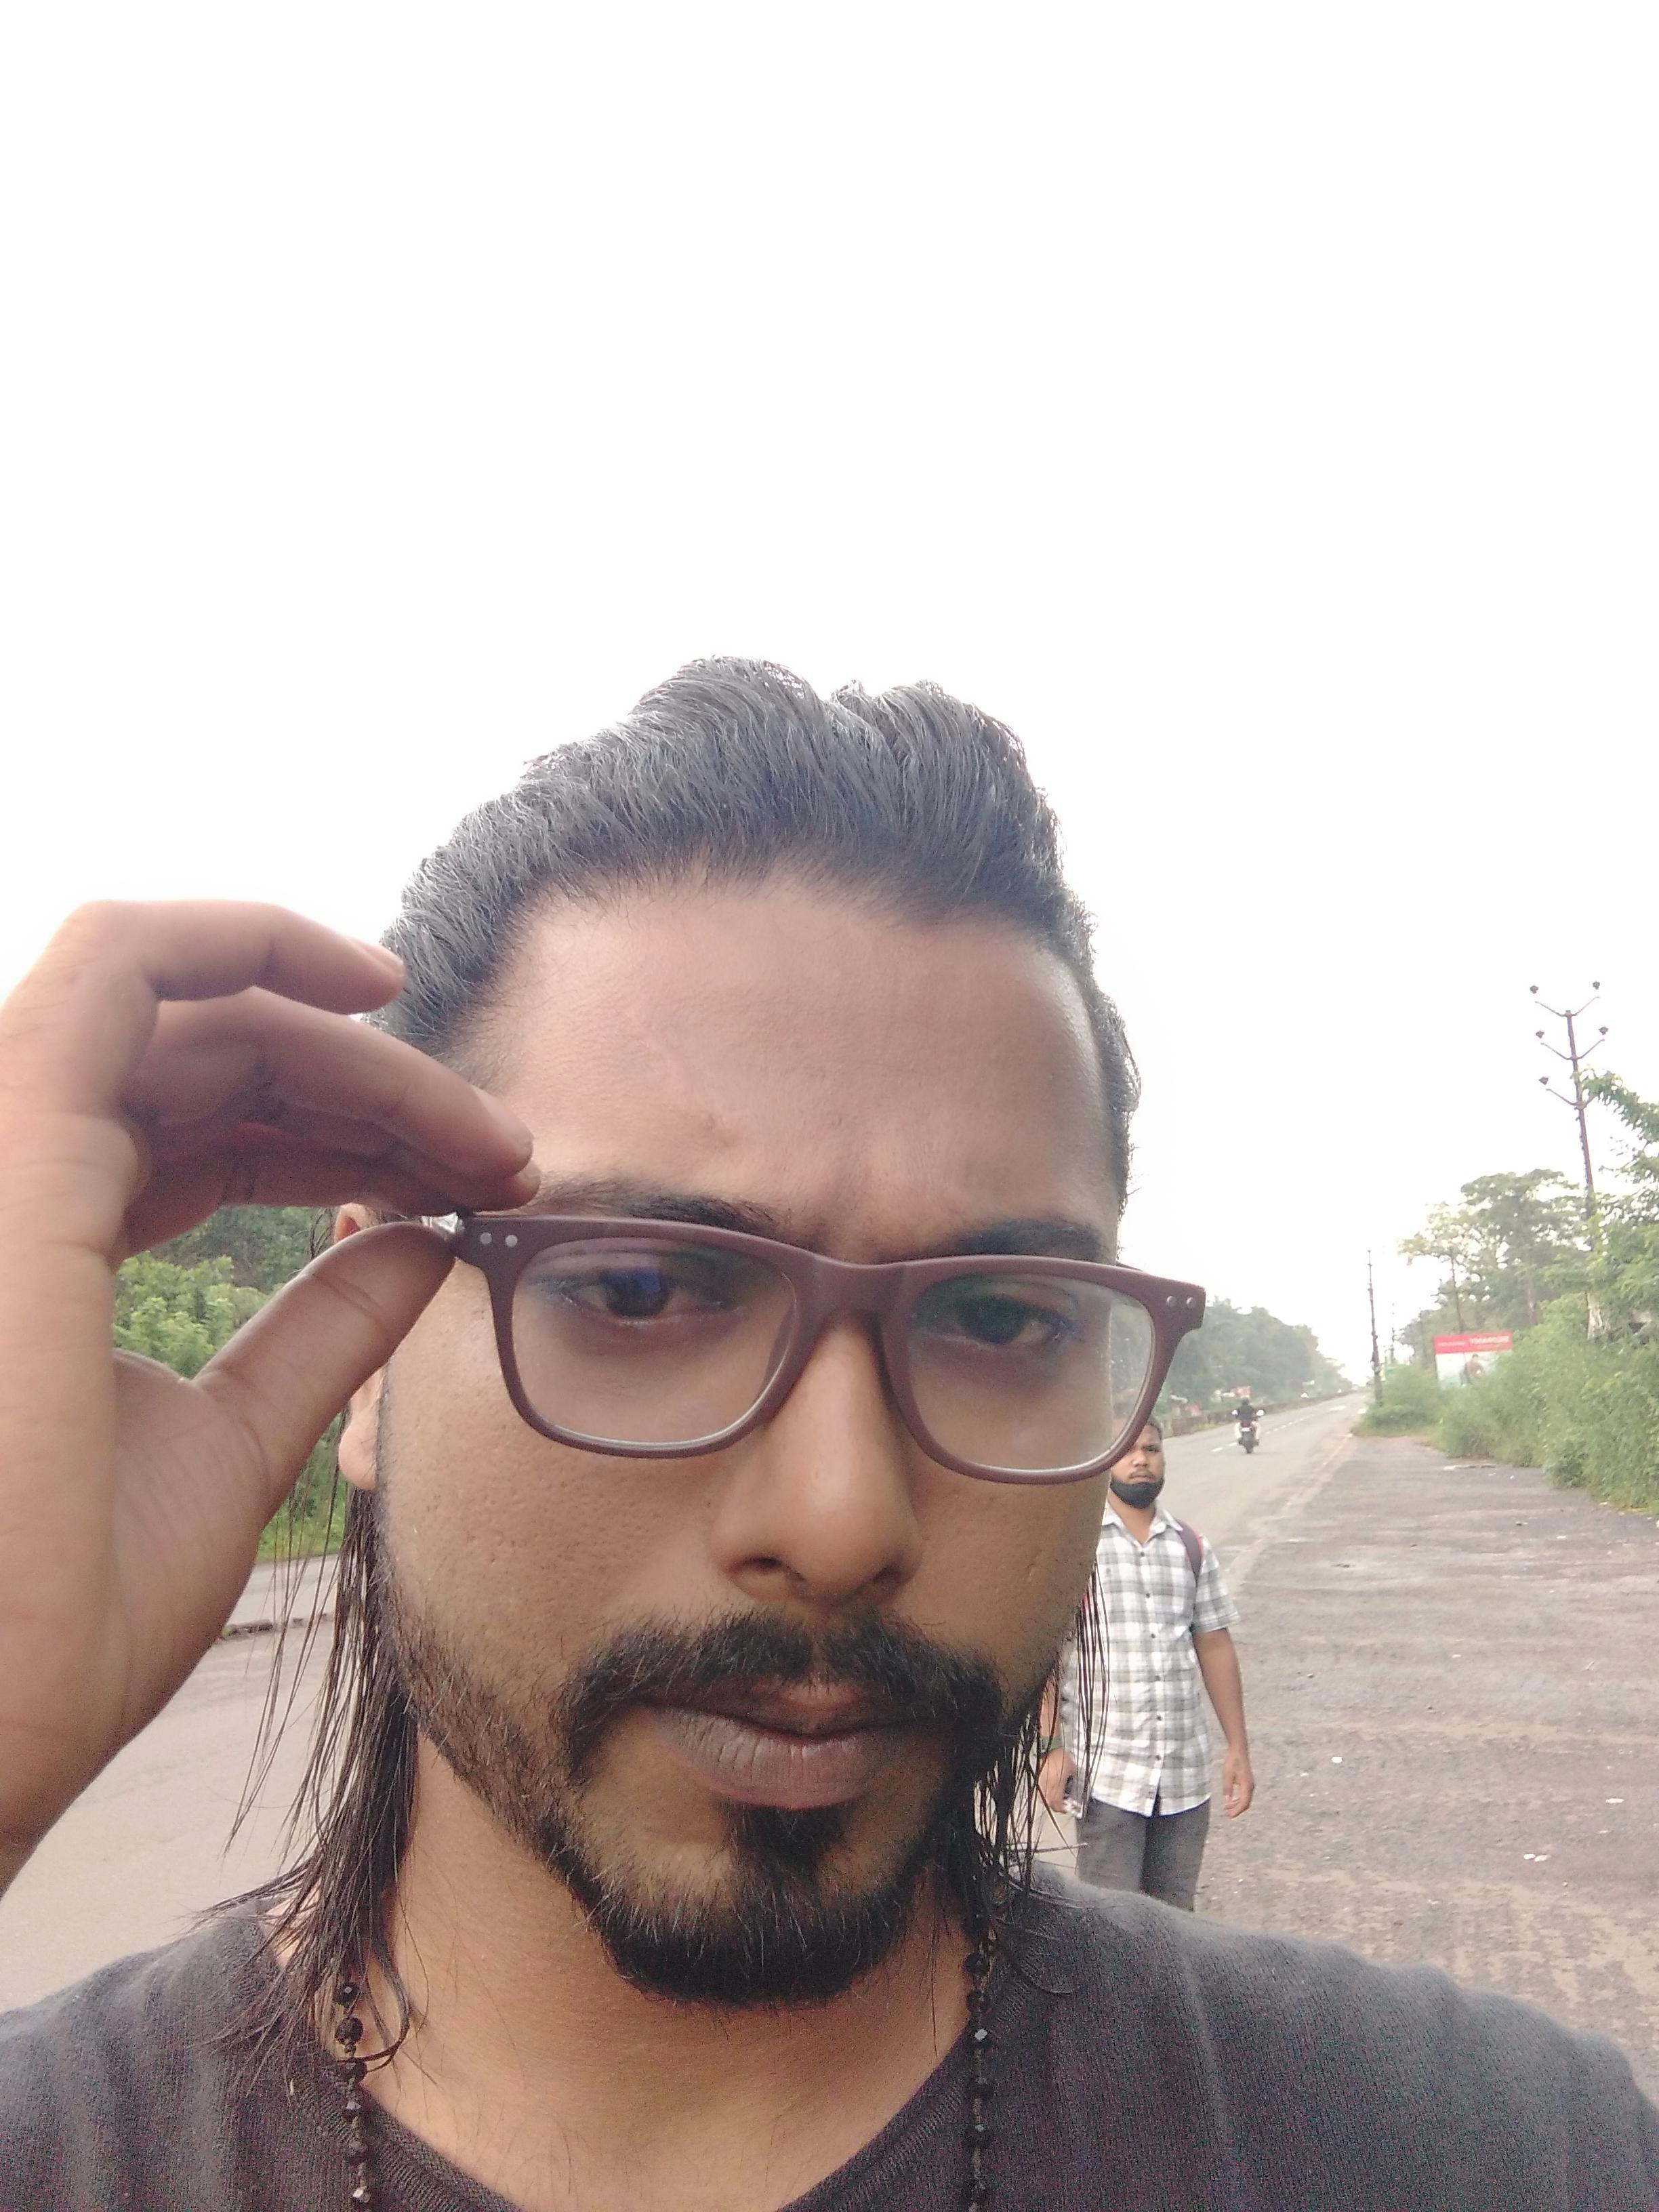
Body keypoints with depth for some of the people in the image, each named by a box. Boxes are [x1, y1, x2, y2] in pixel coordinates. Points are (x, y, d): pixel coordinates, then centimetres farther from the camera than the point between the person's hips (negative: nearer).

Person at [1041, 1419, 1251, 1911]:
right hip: (1106, 1772, -4)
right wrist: (1052, 1747, -13)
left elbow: (1214, 1647, 11)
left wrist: (1238, 1748, 9)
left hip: (1185, 1771, 4)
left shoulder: (1192, 1548, 9)